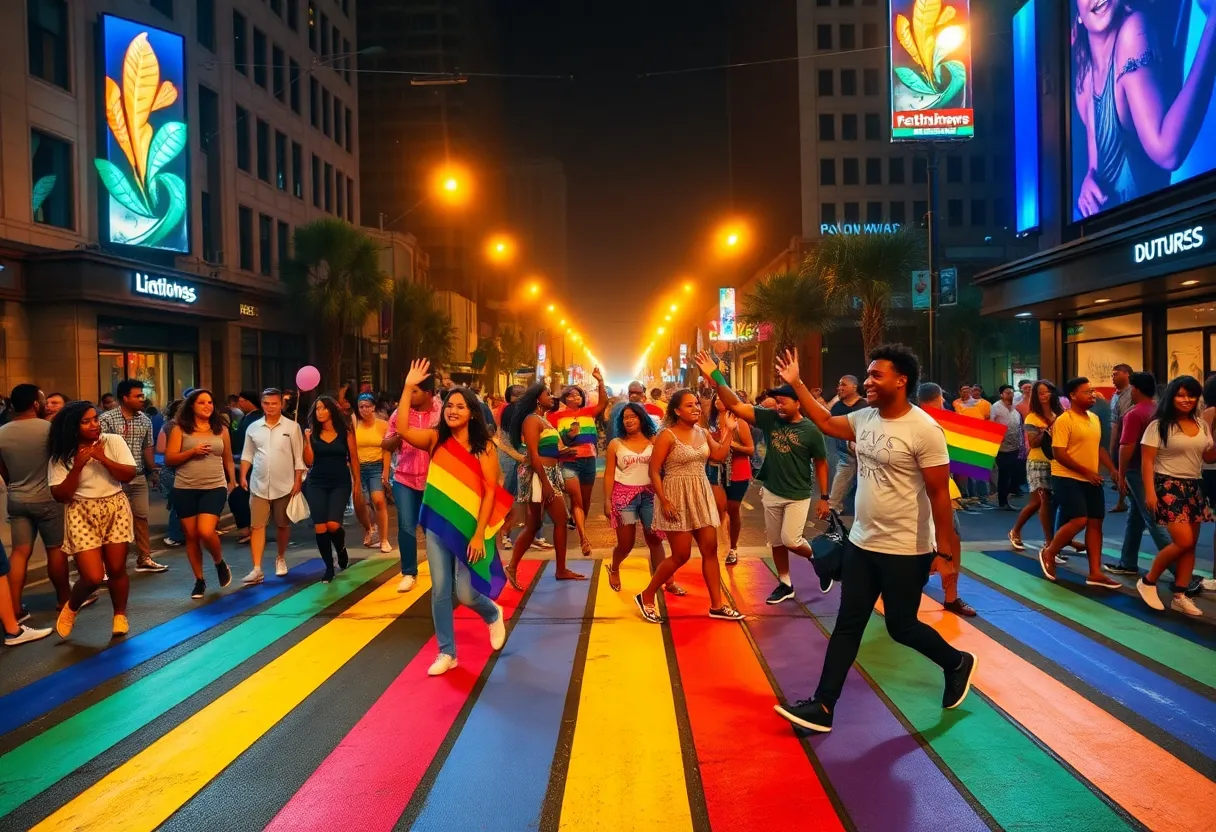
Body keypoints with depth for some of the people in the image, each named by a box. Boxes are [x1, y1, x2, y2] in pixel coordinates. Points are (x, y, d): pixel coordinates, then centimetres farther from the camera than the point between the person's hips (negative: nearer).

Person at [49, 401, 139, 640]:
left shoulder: (113, 441, -2)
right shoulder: (62, 455, -5)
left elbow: (130, 475, -8)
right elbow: (59, 495, -8)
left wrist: (103, 458, -19)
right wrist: (78, 466, -18)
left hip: (115, 509, 2)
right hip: (81, 514, -1)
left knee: (116, 569, 4)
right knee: (93, 577, -9)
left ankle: (120, 616, 26)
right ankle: (71, 608, 23)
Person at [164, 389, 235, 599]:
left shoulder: (221, 430, 8)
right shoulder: (180, 429, 2)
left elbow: (228, 460, 17)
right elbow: (169, 459, -3)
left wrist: (232, 482, 17)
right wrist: (192, 451, -16)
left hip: (214, 488, 0)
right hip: (185, 489, 1)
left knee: (206, 532, -17)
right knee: (191, 536, 7)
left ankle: (220, 563, 12)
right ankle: (199, 580, 21)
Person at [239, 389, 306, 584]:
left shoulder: (292, 427, -3)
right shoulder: (253, 428, 5)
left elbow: (299, 457, -3)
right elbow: (247, 455, 12)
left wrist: (297, 481, -8)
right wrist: (243, 476, 1)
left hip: (284, 485, -2)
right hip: (259, 486, 2)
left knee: (283, 525, 11)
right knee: (257, 526, -3)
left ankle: (281, 559, 32)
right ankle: (257, 569, -3)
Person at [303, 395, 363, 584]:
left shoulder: (345, 431, -1)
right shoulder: (312, 433, 3)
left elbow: (354, 459, 3)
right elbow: (309, 462, -1)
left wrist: (357, 484, 2)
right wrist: (307, 440, -11)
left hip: (340, 483, -2)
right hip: (316, 484, 2)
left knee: (333, 525, -16)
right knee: (320, 528, -3)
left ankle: (341, 549, 19)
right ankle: (329, 567, 14)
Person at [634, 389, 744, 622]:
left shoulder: (703, 433, 7)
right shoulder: (667, 435, -13)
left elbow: (720, 456, 3)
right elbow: (654, 471, -15)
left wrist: (729, 430, -2)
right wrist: (664, 501, -21)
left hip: (701, 495, 7)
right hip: (677, 498, -7)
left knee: (710, 549, 6)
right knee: (681, 555, -4)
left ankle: (717, 606, 15)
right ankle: (646, 596, 14)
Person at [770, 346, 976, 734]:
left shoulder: (924, 430, -19)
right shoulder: (864, 417, 1)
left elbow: (939, 493, -17)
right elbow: (825, 422, 17)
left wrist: (945, 552, -16)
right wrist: (797, 384, 12)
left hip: (905, 550, -7)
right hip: (861, 542, 7)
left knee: (901, 626, 9)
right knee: (847, 625, 8)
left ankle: (957, 663, 38)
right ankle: (822, 706, 14)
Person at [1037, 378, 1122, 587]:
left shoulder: (1094, 419, 12)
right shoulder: (1064, 420, -13)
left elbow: (1098, 447, 21)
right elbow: (1058, 454, -18)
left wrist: (1113, 469, 8)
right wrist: (1086, 471, -19)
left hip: (1091, 480, 8)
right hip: (1068, 478, -8)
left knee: (1095, 523, 5)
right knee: (1078, 521, -15)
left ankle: (1095, 573, 11)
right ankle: (1048, 553, 8)